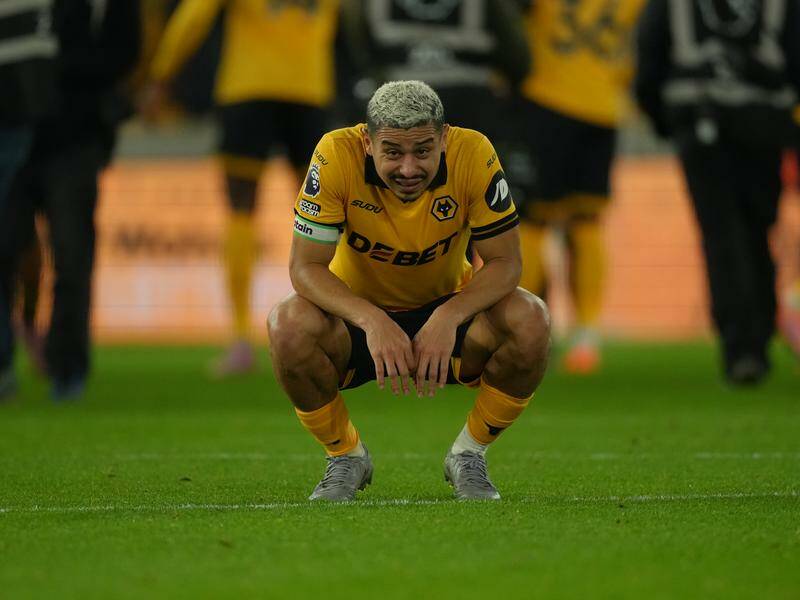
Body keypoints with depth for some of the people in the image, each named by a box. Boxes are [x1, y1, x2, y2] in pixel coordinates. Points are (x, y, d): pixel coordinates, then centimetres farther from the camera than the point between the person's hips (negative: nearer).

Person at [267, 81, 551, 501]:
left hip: (449, 309, 1)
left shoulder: (473, 155, -23)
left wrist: (449, 317, -36)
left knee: (530, 322, -28)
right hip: (357, 312, -1)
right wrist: (372, 320, -41)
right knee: (289, 326, -32)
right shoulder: (337, 155, -26)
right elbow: (305, 266, -24)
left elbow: (505, 261, -18)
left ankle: (468, 455, -1)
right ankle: (345, 455, -3)